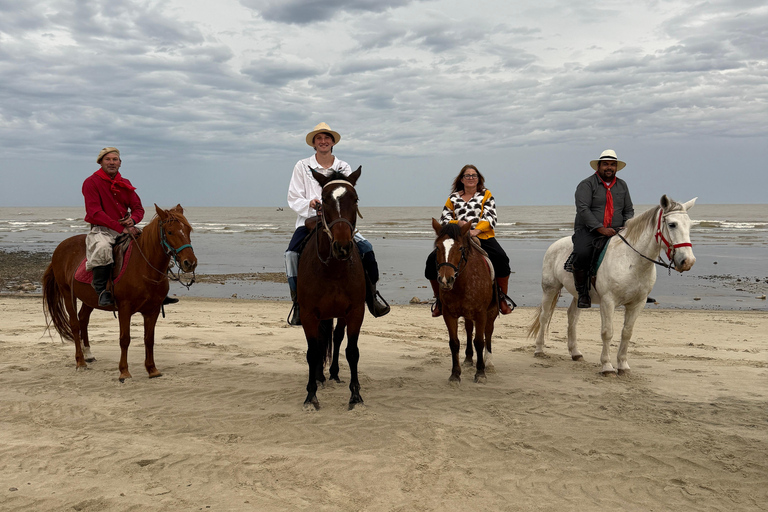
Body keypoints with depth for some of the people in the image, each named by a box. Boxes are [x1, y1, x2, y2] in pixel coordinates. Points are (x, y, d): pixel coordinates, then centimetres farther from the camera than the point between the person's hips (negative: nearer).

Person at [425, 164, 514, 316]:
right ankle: (439, 300, -3)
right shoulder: (453, 197, 17)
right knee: (433, 259, -19)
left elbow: (490, 217, 0)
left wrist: (476, 230, -18)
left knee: (500, 258, -33)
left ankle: (502, 298, -16)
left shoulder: (486, 194, 12)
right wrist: (458, 223, -8)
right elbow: (444, 219, 13)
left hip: (482, 236, -2)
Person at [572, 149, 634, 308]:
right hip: (588, 231, -4)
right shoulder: (586, 184, -2)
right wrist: (600, 229, -22)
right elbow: (583, 209, -14)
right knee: (581, 255, -33)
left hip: (615, 232, 4)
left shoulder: (622, 185, 16)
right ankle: (582, 293, -14)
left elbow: (629, 210, 20)